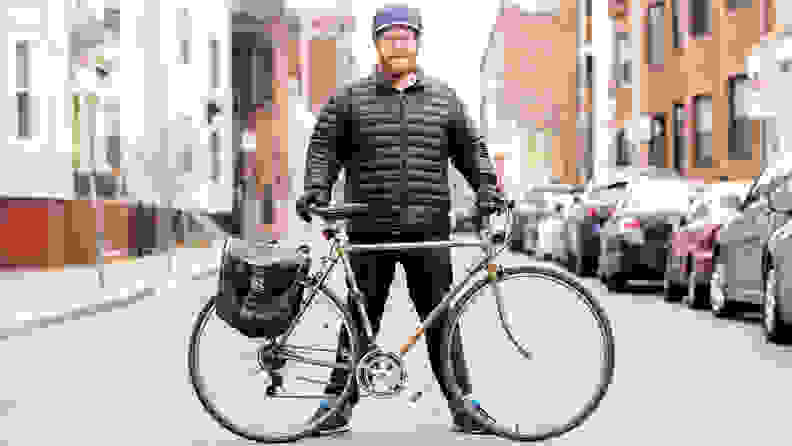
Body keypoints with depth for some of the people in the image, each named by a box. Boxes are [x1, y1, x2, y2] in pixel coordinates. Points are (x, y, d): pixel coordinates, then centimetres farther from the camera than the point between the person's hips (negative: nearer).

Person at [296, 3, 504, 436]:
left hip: (428, 229, 1)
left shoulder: (444, 97, 13)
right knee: (360, 318, 5)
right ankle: (340, 401, 13)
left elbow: (470, 148, 16)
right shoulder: (349, 99, 8)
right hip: (369, 230, -1)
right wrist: (317, 188, -8)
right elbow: (324, 146, 6)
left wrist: (486, 186, 2)